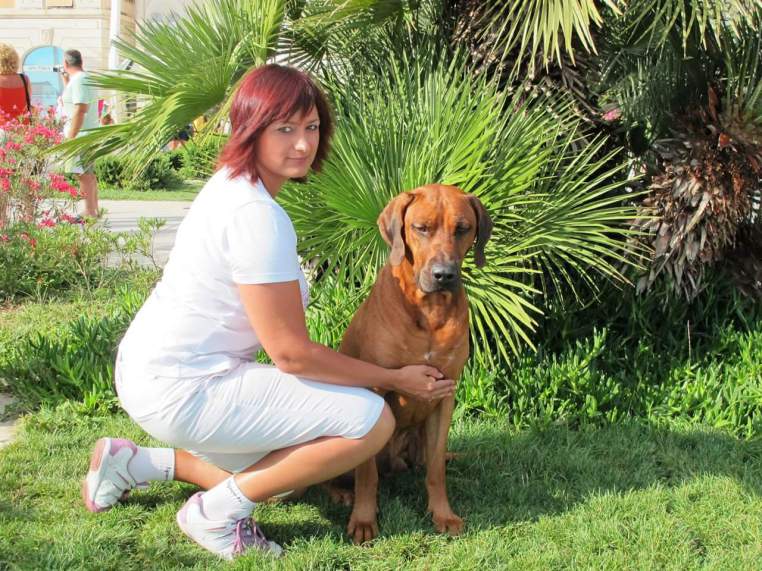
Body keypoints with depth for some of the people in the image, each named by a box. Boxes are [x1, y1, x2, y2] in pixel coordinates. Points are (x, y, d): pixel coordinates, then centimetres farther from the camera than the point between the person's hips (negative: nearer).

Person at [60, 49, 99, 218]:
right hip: (87, 134, 11)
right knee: (88, 174, 15)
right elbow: (70, 103, 29)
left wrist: (70, 137, -22)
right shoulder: (83, 78, 18)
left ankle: (90, 212, -10)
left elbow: (80, 110, -22)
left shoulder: (79, 80, -15)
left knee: (84, 174, -10)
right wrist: (66, 82, 23)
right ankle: (94, 211, 21)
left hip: (81, 135, -11)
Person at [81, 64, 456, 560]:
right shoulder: (257, 216, -22)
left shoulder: (232, 185, 9)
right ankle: (217, 513, -4)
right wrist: (396, 379, -10)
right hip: (182, 390, -10)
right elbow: (290, 352, -20)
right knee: (373, 419, -15)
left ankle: (133, 462, 22)